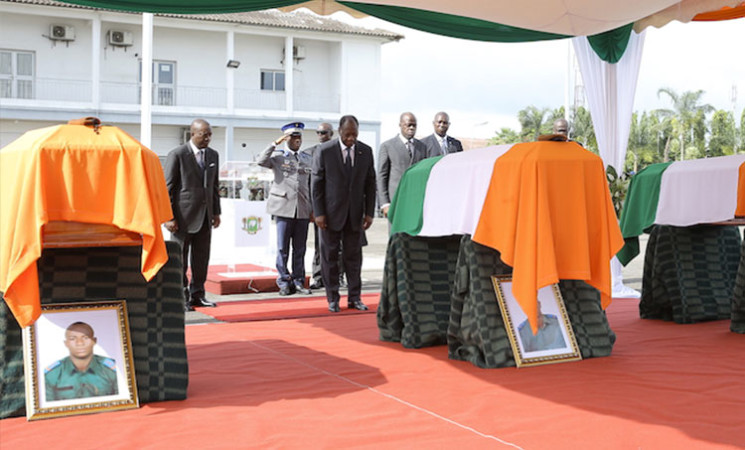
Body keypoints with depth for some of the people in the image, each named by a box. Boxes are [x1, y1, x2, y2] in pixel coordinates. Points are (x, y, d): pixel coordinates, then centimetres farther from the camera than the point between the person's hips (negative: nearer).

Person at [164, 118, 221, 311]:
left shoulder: (213, 155, 10)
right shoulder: (177, 154, -8)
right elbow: (168, 187, -9)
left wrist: (216, 212, 12)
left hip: (204, 216, 6)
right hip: (183, 216, -6)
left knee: (201, 257, 10)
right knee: (179, 258, 2)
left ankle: (197, 295, 21)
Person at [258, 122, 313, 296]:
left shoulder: (308, 159, 14)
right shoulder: (278, 156, 4)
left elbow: (312, 185, 16)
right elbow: (261, 161, -16)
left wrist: (313, 209, 11)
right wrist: (275, 144, -15)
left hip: (303, 210, 3)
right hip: (284, 208, -3)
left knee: (300, 249, 6)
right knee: (282, 249, 0)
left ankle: (298, 281, 14)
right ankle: (284, 283, 9)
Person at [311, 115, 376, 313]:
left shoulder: (366, 151, 1)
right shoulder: (324, 151, -7)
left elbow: (370, 183, 6)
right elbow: (316, 183, -5)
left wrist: (369, 212, 1)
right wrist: (318, 213, -9)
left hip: (355, 213, 2)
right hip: (331, 213, -2)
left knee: (354, 256, 6)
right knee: (330, 256, 5)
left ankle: (354, 298, 15)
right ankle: (333, 298, 14)